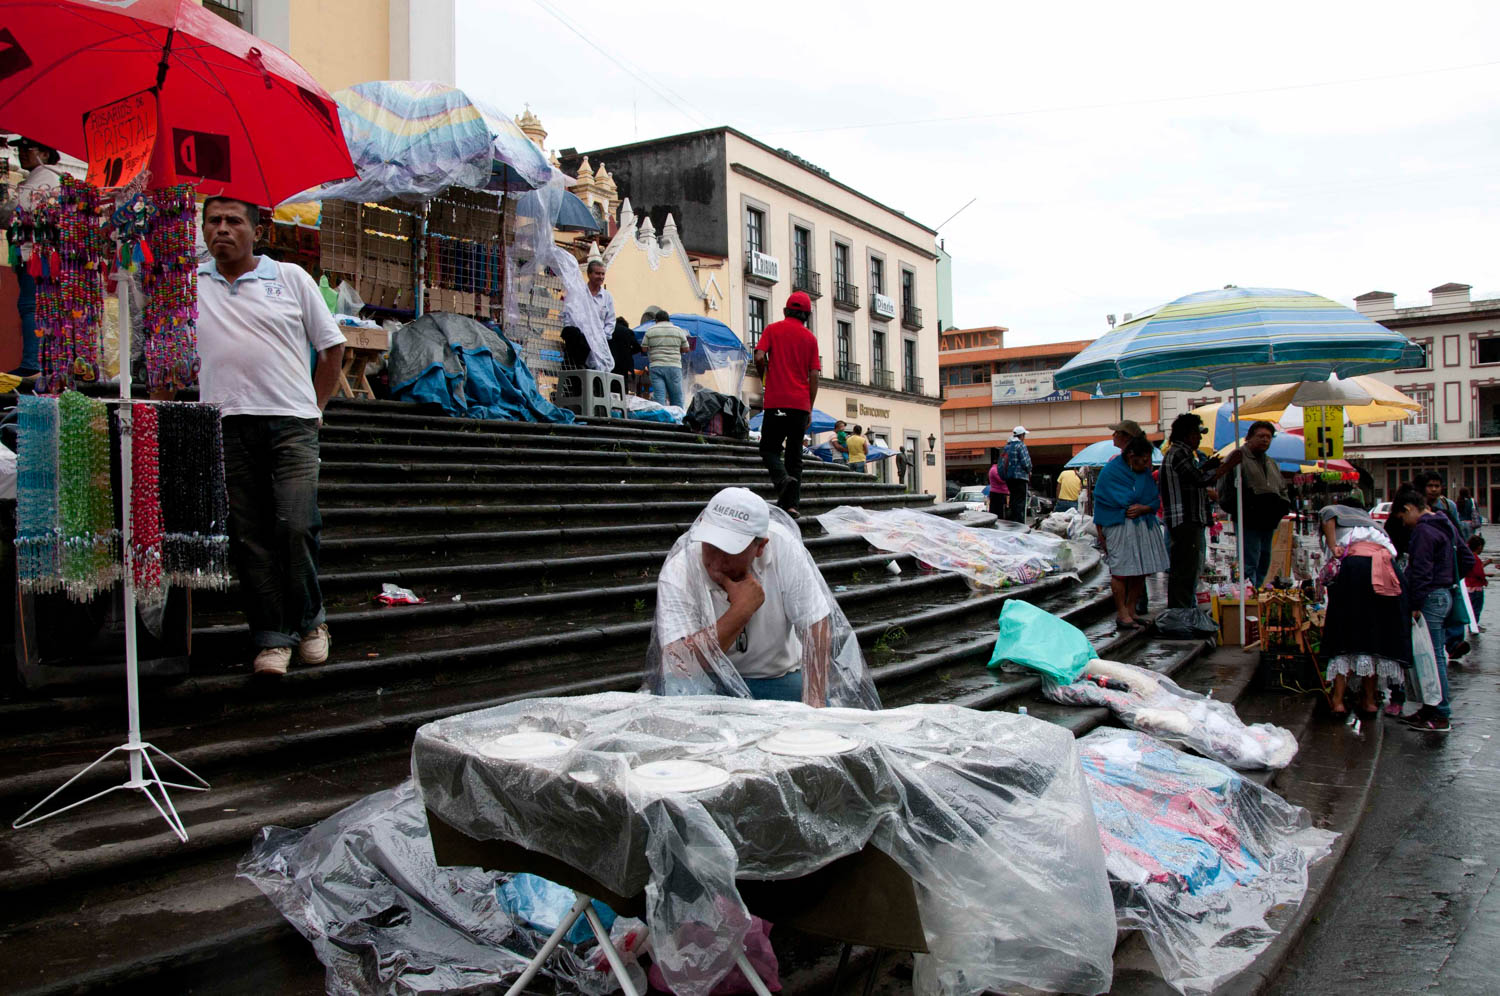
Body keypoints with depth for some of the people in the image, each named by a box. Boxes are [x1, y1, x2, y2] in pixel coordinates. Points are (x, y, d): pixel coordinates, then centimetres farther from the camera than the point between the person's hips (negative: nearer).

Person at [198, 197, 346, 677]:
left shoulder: (291, 278, 10)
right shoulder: (188, 285, 13)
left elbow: (332, 346, 13)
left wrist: (314, 405, 9)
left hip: (290, 422, -2)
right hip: (225, 427, 2)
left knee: (297, 526, -11)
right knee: (248, 537, 1)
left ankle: (310, 621, 11)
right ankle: (272, 638, 8)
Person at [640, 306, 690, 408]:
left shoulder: (650, 330, 5)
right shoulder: (678, 330, 7)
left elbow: (644, 348, 8)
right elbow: (686, 349, 10)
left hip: (656, 366, 0)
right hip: (674, 366, 0)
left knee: (659, 397, -3)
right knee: (676, 399, 4)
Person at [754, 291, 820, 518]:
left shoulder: (773, 329, 5)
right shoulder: (810, 338, 10)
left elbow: (759, 357, -8)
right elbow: (814, 376, 5)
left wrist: (765, 378, 11)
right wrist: (810, 408, 11)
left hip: (777, 401, -2)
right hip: (801, 404, 2)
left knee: (769, 448, 6)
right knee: (795, 453, 8)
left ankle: (783, 479, -23)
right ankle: (792, 504, 2)